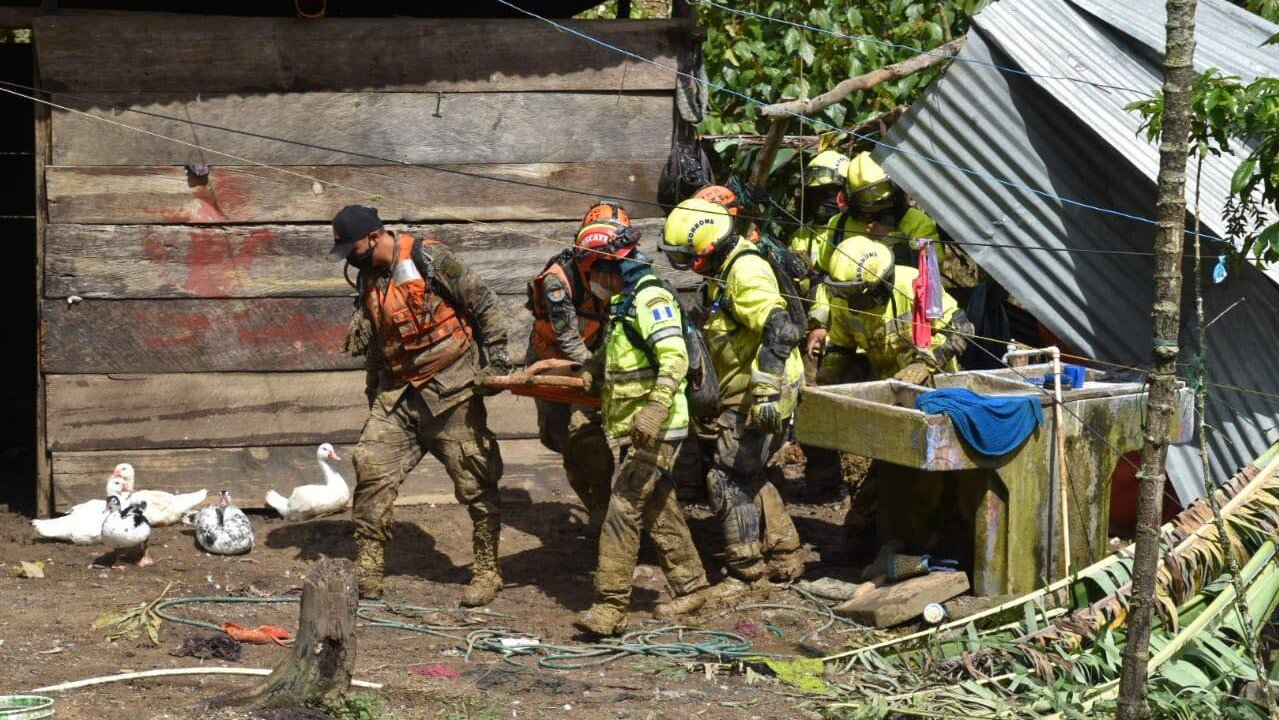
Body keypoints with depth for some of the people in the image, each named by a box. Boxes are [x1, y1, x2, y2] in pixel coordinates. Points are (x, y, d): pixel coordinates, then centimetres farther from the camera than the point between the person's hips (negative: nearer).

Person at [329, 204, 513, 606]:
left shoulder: (429, 259, -15)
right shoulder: (369, 277, 9)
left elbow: (484, 304, -12)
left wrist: (496, 359, -12)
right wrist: (373, 391, 24)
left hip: (450, 387, -7)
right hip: (398, 390, 7)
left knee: (474, 480, 0)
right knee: (371, 466, -4)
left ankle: (487, 571, 12)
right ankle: (367, 572, 1)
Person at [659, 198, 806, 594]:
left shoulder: (745, 273, -19)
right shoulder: (725, 271, 15)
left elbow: (779, 329, -30)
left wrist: (765, 390, -35)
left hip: (758, 399, -11)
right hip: (744, 395, 11)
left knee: (727, 480, -6)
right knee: (750, 476, 18)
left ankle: (745, 573, 1)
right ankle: (784, 559, 26)